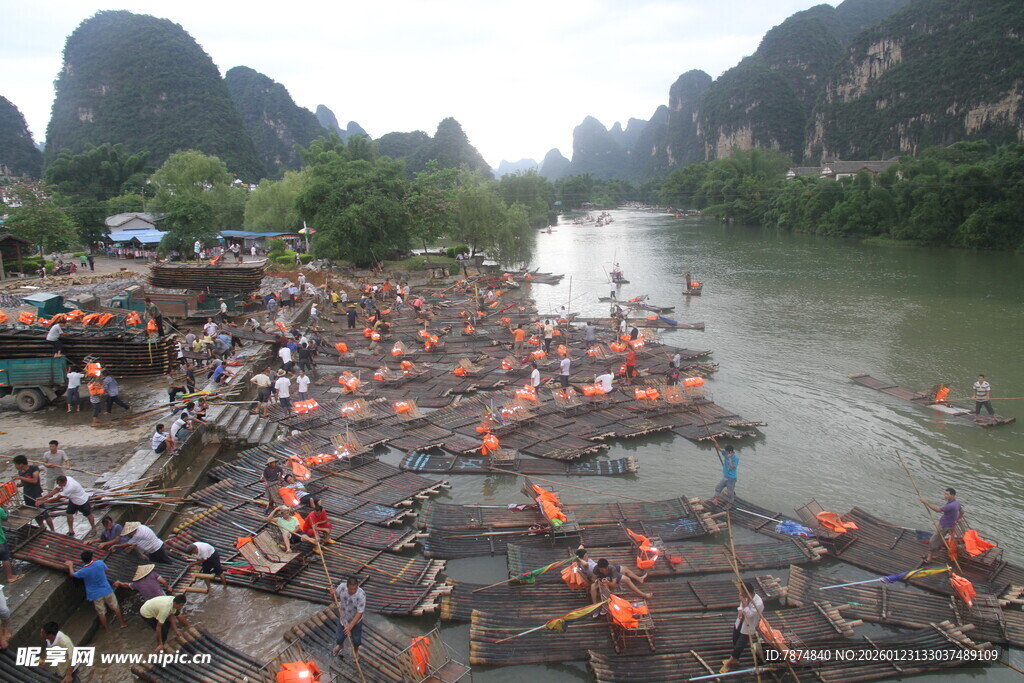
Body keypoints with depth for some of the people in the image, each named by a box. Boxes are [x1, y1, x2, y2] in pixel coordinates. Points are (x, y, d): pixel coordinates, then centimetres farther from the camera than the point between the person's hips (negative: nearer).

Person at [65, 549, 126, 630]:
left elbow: (72, 575, 3)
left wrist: (70, 565, 21)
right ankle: (122, 624, 29)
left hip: (96, 595, -1)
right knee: (115, 608, 19)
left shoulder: (83, 572, -18)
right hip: (107, 590, 1)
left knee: (102, 613, 15)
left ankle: (106, 630, 29)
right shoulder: (100, 563, -16)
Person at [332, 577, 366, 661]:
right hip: (343, 618, 3)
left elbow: (359, 613, -28)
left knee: (356, 640, 18)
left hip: (355, 621, -3)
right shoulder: (342, 587, -23)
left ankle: (355, 651, 52)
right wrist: (333, 593, -26)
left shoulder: (361, 595, -34)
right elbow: (335, 598, -3)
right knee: (339, 638, 19)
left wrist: (350, 626, -30)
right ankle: (340, 645, 56)